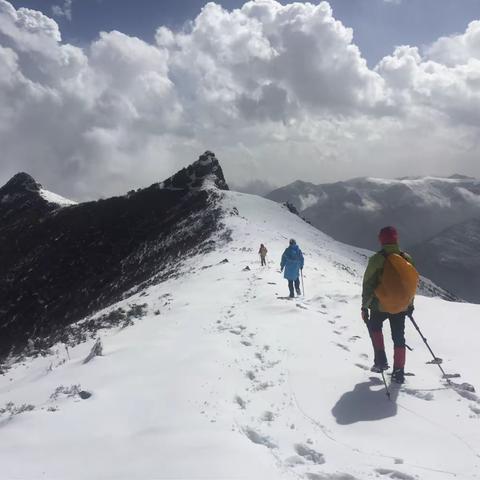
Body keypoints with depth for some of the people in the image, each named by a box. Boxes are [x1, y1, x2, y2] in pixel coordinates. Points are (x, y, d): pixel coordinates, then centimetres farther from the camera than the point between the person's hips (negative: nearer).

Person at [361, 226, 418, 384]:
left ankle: (381, 361, 17)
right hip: (402, 307, 3)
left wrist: (365, 306, -5)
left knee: (374, 327, 24)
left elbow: (368, 284, -14)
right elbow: (413, 283, 7)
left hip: (380, 306, -3)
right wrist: (410, 304, 20)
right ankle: (399, 372, 17)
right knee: (399, 337, 15)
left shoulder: (377, 259, -16)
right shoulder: (407, 259, -2)